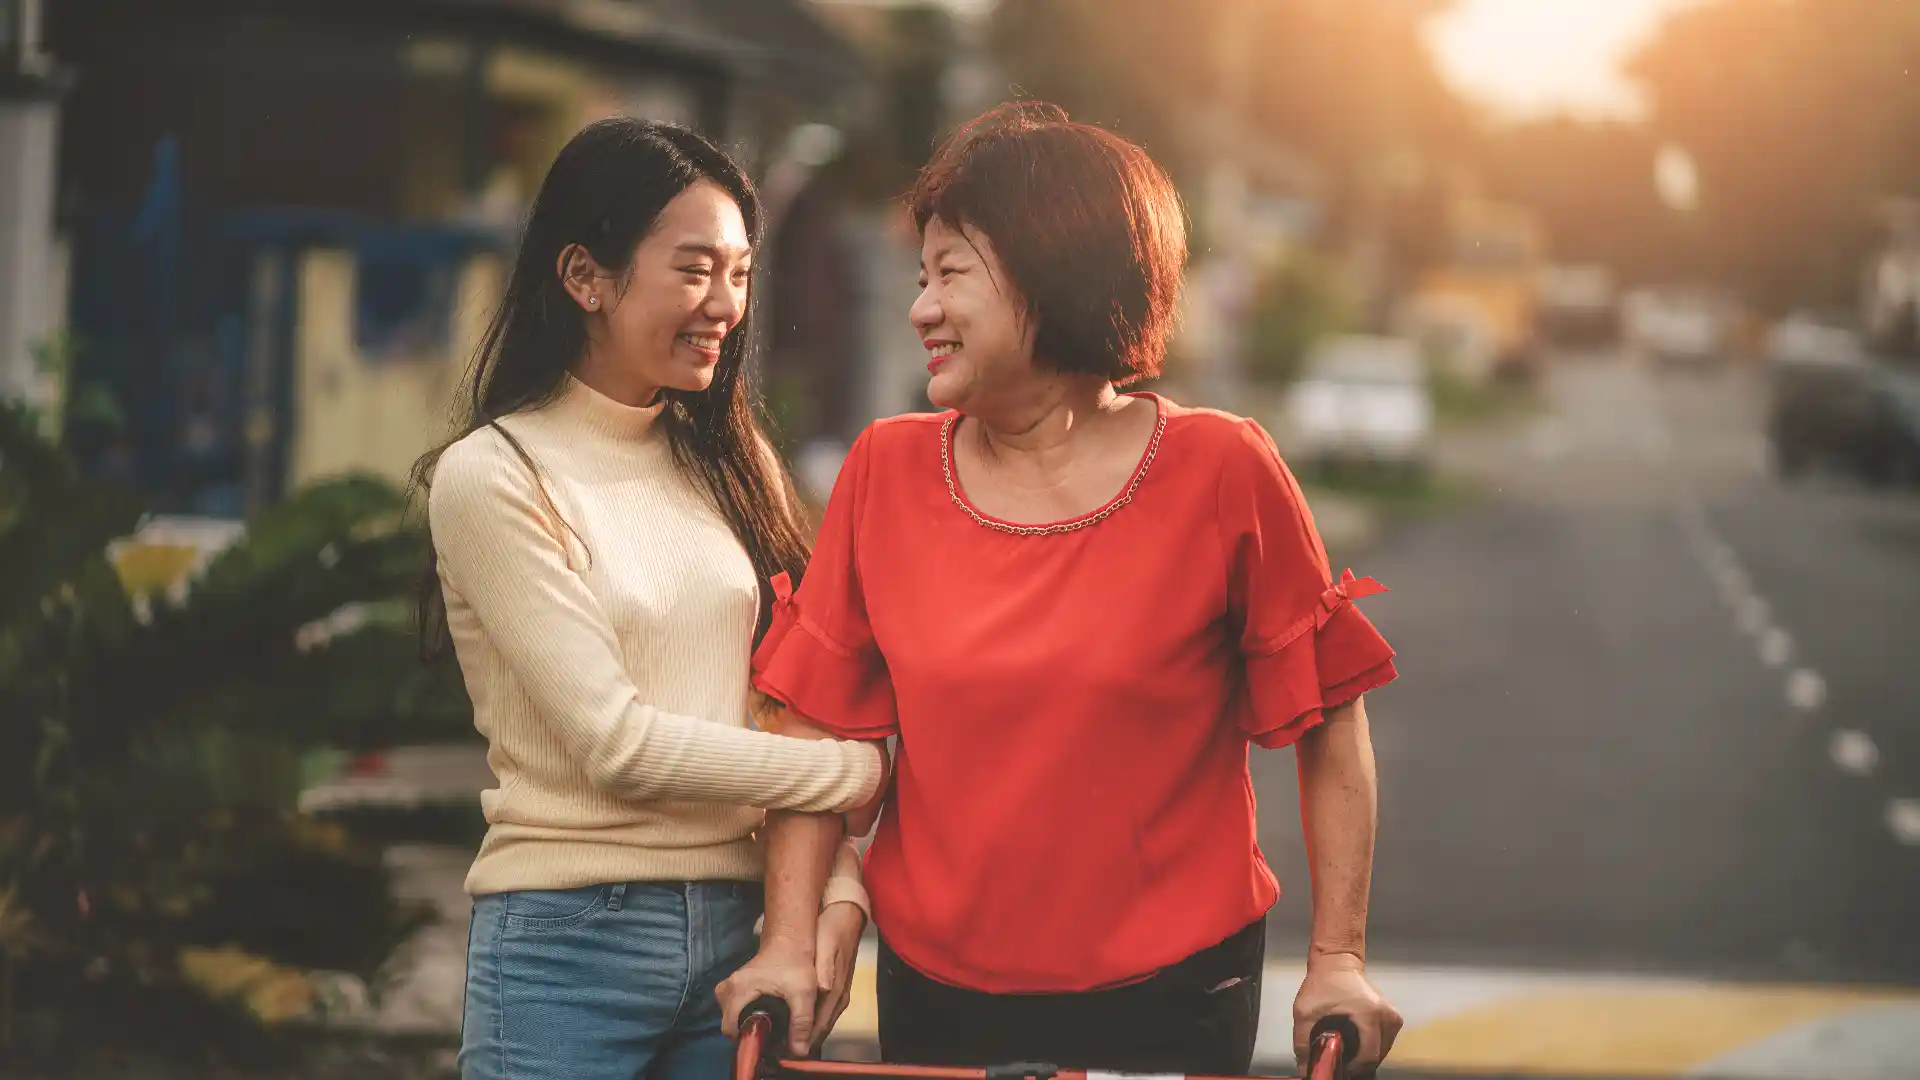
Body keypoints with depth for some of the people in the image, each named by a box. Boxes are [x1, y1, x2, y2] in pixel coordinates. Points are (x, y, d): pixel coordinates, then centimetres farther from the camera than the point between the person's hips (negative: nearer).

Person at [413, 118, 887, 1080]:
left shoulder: (730, 462, 11)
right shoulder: (491, 480, -7)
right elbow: (617, 744, -12)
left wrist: (838, 894, -9)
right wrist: (874, 771, -9)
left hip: (737, 930, 5)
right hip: (570, 947, -5)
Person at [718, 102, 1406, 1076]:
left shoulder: (1221, 472, -7)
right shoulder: (886, 472, 2)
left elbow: (1329, 723, -3)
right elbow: (819, 730, 5)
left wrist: (1338, 960, -8)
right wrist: (790, 942, -5)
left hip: (1164, 1001, -3)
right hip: (934, 991, 3)